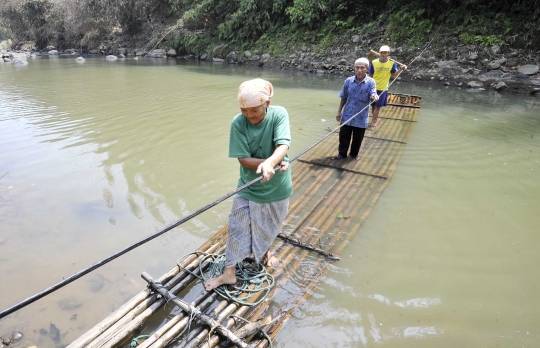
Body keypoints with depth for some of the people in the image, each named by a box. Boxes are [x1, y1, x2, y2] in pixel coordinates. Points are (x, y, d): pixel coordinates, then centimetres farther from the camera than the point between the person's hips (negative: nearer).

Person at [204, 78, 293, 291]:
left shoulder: (279, 114, -18)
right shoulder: (238, 123, -18)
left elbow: (283, 146, -30)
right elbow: (243, 159, -18)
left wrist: (269, 163, -50)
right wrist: (274, 163, -28)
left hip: (277, 187, 1)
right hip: (248, 188, 0)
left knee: (270, 227, 22)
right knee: (237, 229, 7)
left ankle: (265, 250, 53)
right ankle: (229, 273, 25)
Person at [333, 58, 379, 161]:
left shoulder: (370, 82, -9)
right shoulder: (348, 81, -4)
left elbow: (373, 95, -19)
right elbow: (343, 98, 6)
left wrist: (374, 96, -43)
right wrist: (339, 111, 7)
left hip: (361, 117, -1)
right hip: (347, 115, 1)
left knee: (358, 138, 12)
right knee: (344, 136, 7)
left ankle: (354, 153, 33)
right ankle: (342, 154, 24)